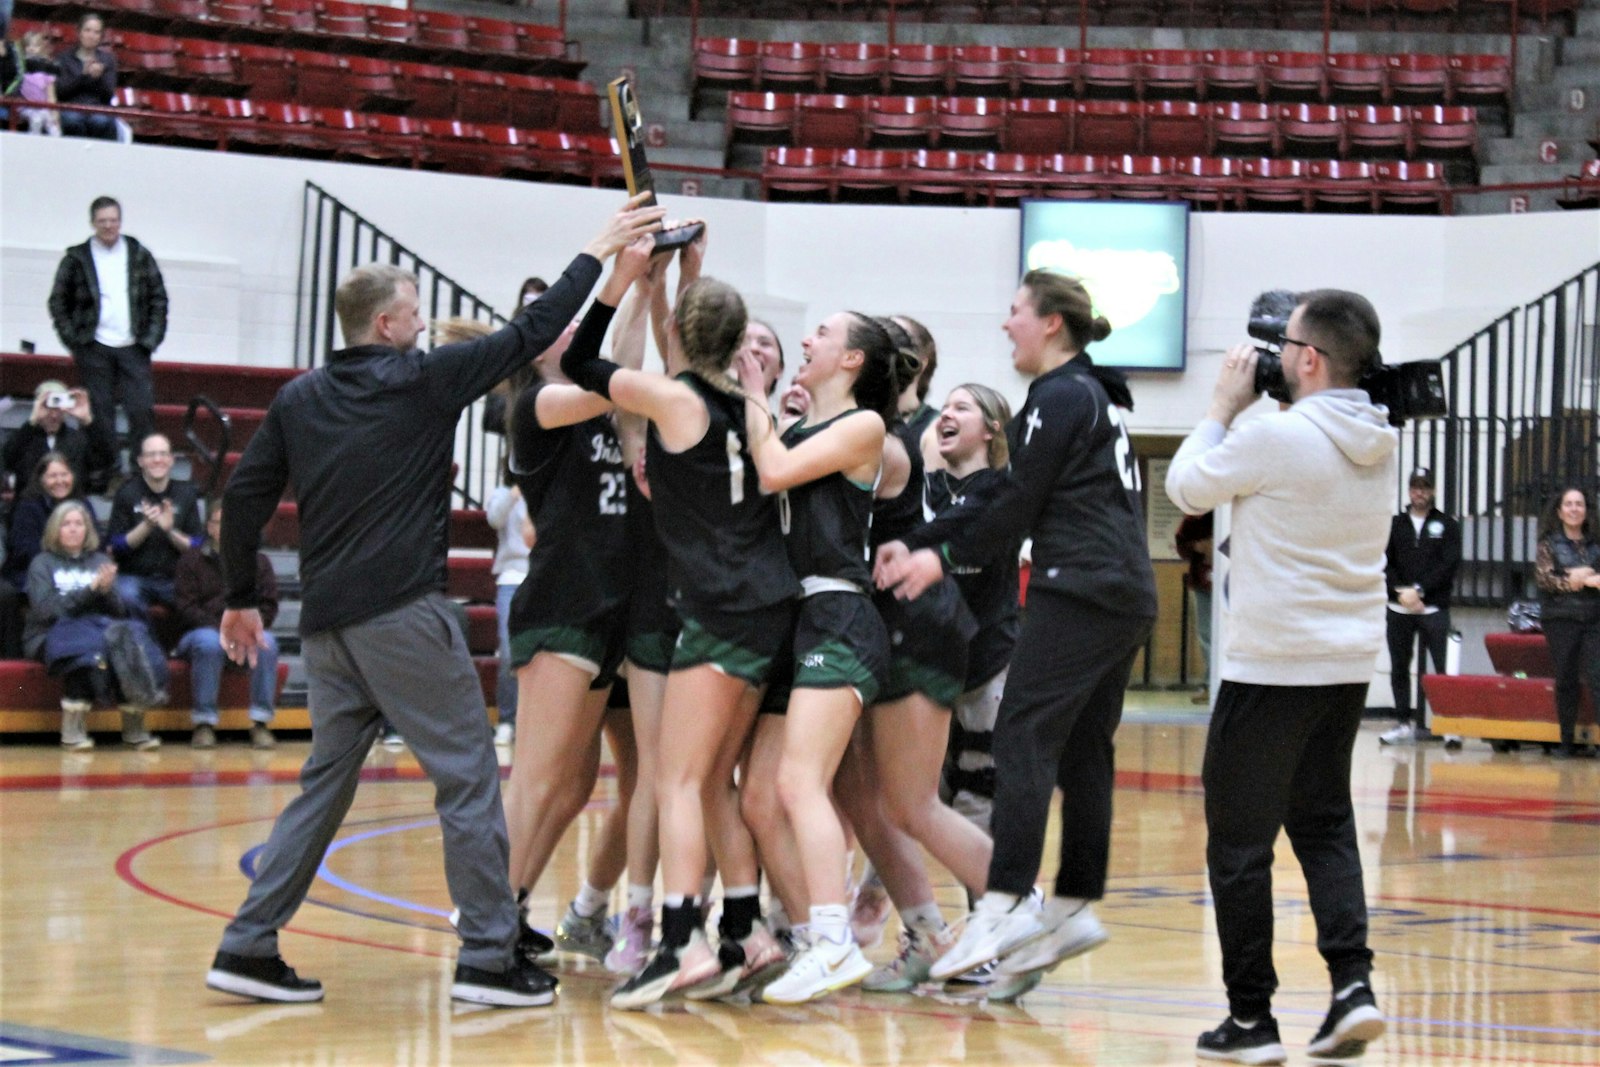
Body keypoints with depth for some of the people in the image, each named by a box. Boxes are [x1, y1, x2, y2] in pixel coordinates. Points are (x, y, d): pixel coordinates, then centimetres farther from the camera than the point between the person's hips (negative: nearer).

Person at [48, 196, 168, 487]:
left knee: (142, 409, -6)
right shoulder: (77, 259, 2)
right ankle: (103, 471, 13)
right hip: (94, 350, -1)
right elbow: (58, 302, 6)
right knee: (99, 413, 2)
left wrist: (151, 339, 0)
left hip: (133, 348, 1)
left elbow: (158, 298, 8)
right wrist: (73, 340, -2)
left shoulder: (140, 256, 6)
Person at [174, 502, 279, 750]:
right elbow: (184, 607, -3)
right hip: (201, 630, -2)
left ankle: (261, 723, -29)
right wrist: (221, 628, -17)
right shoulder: (191, 560, 7)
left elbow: (268, 606, 7)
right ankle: (204, 724, -32)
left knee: (266, 642, -32)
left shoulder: (258, 561, 14)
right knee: (209, 642, -38)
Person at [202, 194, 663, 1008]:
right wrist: (599, 253, 10)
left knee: (326, 781, 14)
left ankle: (248, 946, 9)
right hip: (402, 613, -6)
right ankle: (489, 955, -1)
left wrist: (241, 597, 18)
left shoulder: (299, 399, 11)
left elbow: (244, 497, 9)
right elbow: (529, 334, 1)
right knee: (468, 774, 0)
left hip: (325, 620, 7)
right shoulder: (422, 381, -4)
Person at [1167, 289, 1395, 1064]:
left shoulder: (1274, 435, -18)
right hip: (1349, 663, 7)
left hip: (1271, 667, -7)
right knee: (1324, 824, 17)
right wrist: (1258, 408, 13)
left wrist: (1224, 406, 6)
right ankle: (1352, 983, 0)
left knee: (1240, 841, 3)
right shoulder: (1377, 442, 6)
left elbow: (1186, 487, -4)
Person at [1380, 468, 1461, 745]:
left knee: (1445, 668, -11)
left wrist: (1419, 589, -12)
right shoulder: (1395, 525, 12)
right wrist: (1401, 591, -11)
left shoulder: (1447, 525, 6)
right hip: (1399, 609, 3)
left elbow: (1450, 564, -4)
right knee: (1399, 668, 5)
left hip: (1434, 608, -3)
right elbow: (1385, 563, 5)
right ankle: (1404, 722, 11)